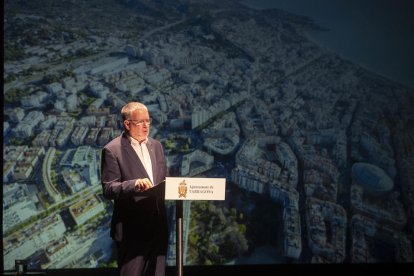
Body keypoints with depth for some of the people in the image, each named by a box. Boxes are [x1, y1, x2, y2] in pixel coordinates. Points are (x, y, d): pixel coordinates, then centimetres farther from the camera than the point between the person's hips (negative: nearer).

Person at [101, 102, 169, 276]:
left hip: (157, 224, 6)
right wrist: (134, 184, -28)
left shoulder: (156, 146, 13)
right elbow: (108, 189, -12)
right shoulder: (112, 150, -7)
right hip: (132, 228, -6)